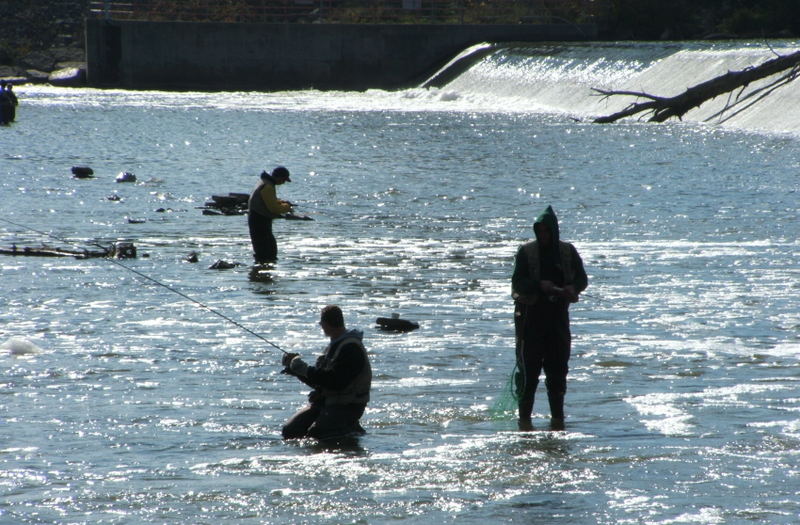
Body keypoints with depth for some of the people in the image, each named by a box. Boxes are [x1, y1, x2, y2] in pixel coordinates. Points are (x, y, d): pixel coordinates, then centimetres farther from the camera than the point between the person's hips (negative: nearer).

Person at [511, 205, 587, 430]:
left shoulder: (567, 251, 5)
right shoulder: (527, 251, -3)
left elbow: (582, 279, 8)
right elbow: (518, 282, -8)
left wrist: (573, 288, -14)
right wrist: (539, 285, -24)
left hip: (558, 314, 3)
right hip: (531, 314, -3)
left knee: (558, 369, 4)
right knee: (529, 368, -5)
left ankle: (557, 417, 11)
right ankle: (524, 418, -1)